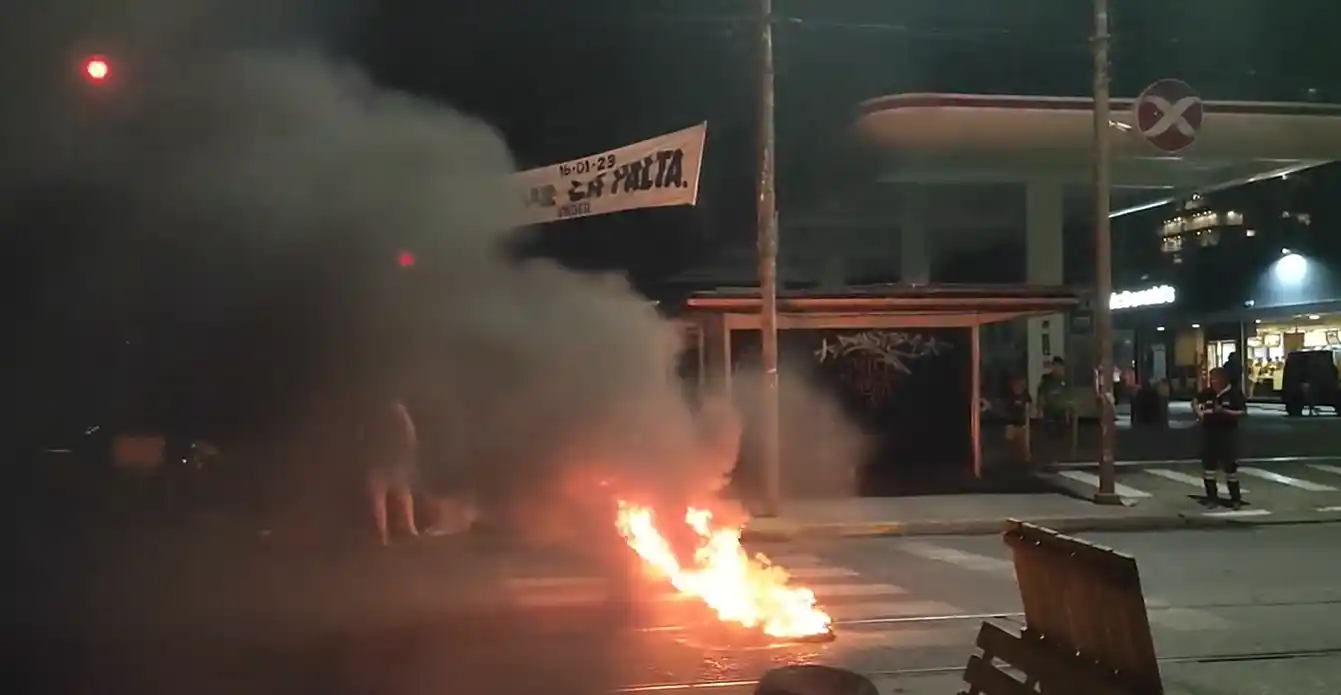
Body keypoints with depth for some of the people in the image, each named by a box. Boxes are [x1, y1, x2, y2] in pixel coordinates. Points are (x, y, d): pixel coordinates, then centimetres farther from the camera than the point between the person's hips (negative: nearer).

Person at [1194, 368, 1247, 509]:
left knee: (1230, 466, 2)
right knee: (1208, 465, 8)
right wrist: (1199, 412, 3)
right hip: (1209, 432, 5)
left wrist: (1224, 411, -25)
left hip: (1227, 433, -5)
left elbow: (1243, 412, -14)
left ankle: (1235, 498, 14)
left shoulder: (1234, 393, -11)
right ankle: (1212, 497, 19)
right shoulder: (1207, 392, 2)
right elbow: (1195, 402, 20)